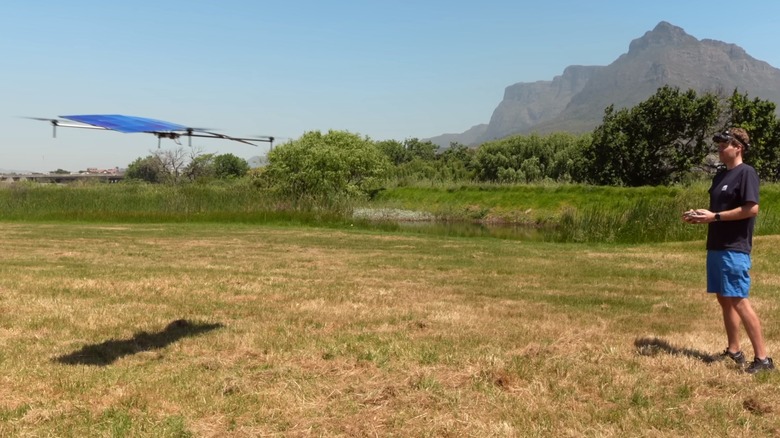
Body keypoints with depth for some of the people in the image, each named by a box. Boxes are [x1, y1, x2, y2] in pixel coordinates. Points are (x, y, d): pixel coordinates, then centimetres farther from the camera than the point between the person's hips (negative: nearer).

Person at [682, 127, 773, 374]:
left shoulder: (746, 173, -10)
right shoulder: (721, 175, 17)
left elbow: (751, 209, -19)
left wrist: (714, 217, -18)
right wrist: (699, 216, 5)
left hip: (735, 249, -9)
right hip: (716, 247, 9)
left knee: (738, 301, -10)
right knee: (724, 299, 12)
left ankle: (762, 358, -3)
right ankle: (734, 351, 22)